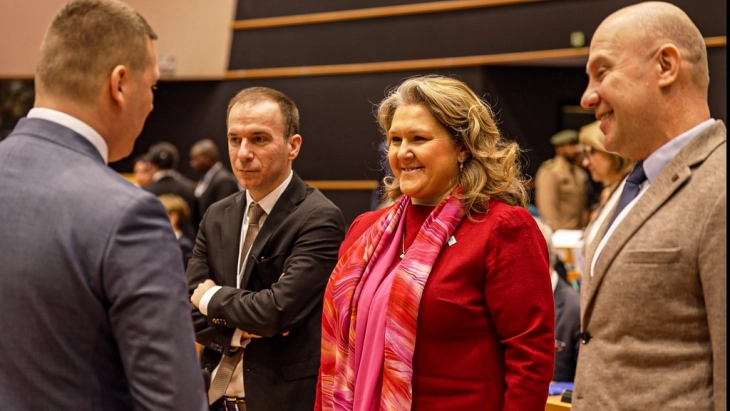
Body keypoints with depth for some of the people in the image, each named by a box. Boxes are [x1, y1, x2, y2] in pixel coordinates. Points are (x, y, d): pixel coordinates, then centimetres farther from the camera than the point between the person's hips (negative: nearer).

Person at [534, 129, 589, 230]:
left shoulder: (580, 173, 15)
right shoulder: (549, 172, -5)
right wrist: (557, 229, -16)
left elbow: (584, 205, 17)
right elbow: (547, 206, -11)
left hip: (580, 232, 6)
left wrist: (586, 227, 7)